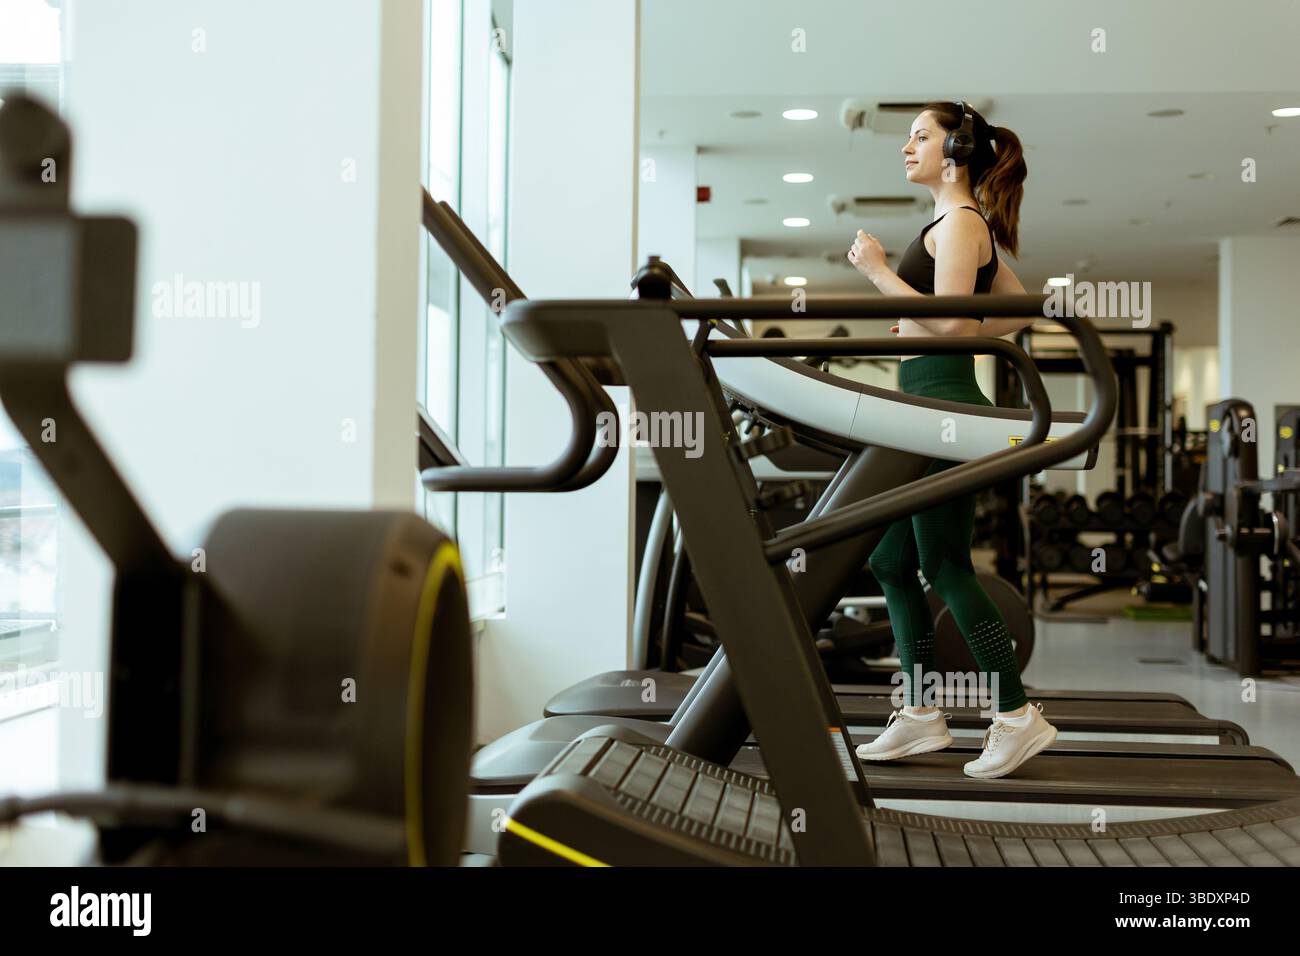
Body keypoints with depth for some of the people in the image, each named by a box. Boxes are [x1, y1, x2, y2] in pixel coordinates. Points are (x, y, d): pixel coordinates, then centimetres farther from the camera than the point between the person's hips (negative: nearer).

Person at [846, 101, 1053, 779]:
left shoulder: (959, 222, -9)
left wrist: (879, 272, -14)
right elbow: (1021, 311, 22)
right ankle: (922, 715, 15)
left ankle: (1018, 717, 0)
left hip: (944, 405, -10)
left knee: (945, 565, -7)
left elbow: (948, 322, -19)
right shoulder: (965, 226, 19)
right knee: (893, 561, 10)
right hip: (928, 406, 10)